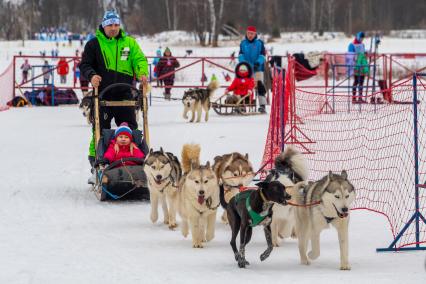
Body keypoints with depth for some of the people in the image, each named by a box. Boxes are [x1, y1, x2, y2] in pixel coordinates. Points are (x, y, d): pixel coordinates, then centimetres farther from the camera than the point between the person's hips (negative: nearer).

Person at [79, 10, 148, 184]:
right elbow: (85, 65, 3)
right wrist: (91, 75, -19)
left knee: (130, 130, 1)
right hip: (102, 95, -2)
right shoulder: (94, 44, 5)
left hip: (124, 94, 2)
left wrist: (142, 73, -18)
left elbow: (139, 59, 3)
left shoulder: (129, 43, 11)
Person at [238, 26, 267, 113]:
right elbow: (241, 54, 2)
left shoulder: (259, 43, 1)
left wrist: (258, 63, -21)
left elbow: (262, 54, -5)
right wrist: (243, 62, -17)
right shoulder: (243, 43, 9)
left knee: (260, 85, -12)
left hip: (257, 68, -3)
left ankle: (262, 105, -14)